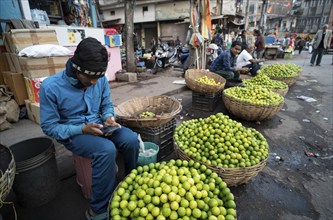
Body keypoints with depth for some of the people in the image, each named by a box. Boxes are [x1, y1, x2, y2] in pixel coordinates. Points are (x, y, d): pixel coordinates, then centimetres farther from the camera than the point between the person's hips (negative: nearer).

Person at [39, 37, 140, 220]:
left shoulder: (101, 80, -8)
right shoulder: (51, 87, -19)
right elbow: (49, 126, -11)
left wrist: (109, 117, -15)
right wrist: (82, 129, -23)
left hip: (98, 126, 4)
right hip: (72, 133, -4)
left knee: (131, 140, -21)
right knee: (107, 149, -33)